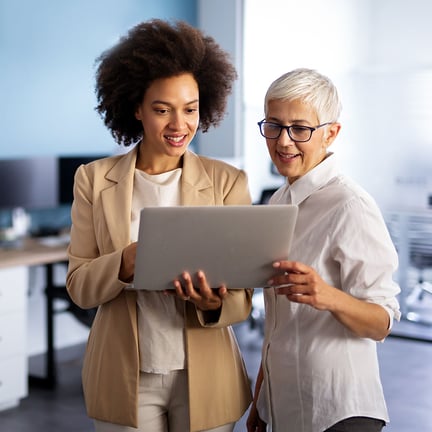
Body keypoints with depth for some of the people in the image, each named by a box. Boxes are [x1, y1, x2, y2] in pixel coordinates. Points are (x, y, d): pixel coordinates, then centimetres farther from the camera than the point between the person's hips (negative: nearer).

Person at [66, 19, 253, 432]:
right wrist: (126, 262, -23)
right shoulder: (95, 179, -1)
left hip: (205, 378, 0)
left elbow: (241, 299, -3)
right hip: (123, 378, 0)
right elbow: (79, 285, -2)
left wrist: (214, 303, -26)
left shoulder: (228, 181, -3)